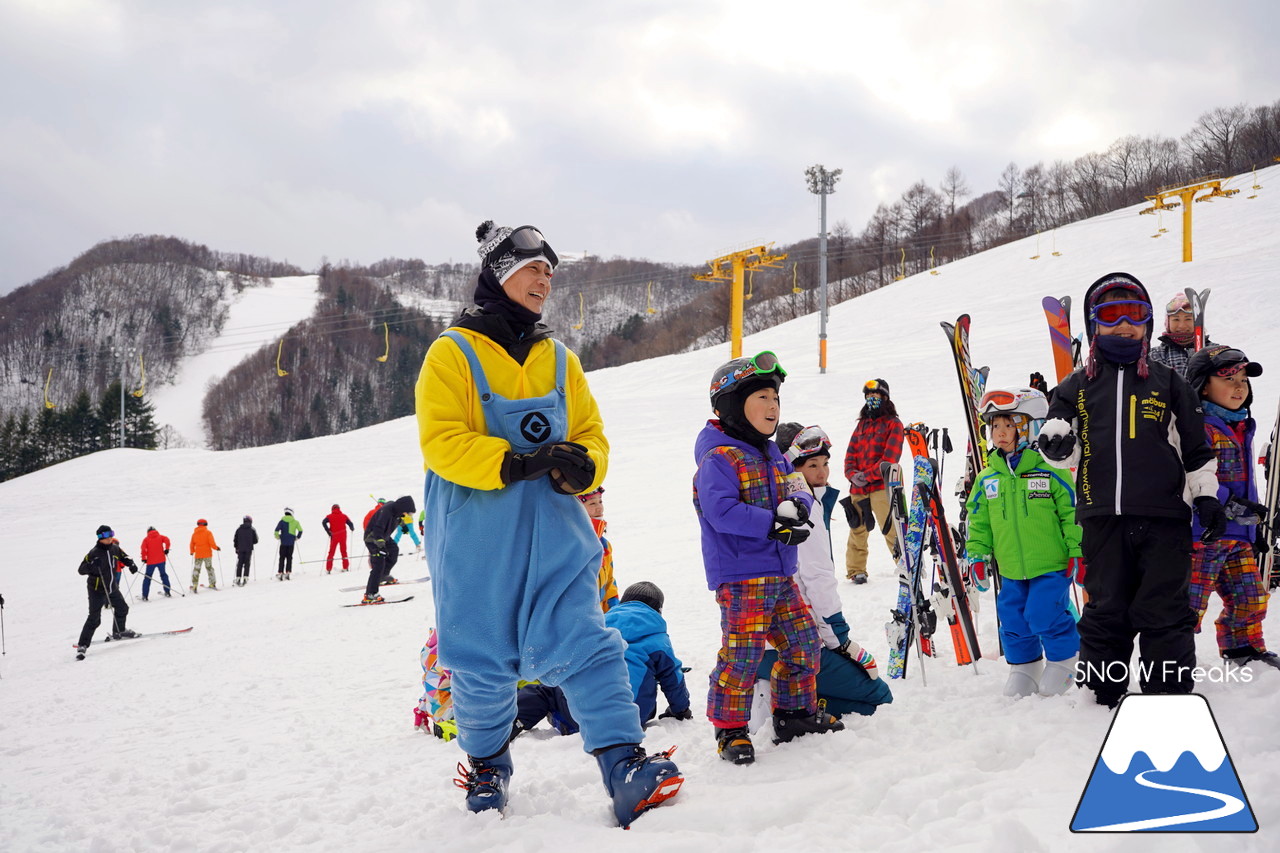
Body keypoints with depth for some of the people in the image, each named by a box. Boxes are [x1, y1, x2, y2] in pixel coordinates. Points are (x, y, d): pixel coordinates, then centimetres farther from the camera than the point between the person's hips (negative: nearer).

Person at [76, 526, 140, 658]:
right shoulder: (94, 553, -20)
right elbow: (81, 569, -19)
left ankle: (118, 632, 44)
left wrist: (131, 564, 1)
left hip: (112, 587, 7)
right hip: (97, 590, -7)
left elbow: (123, 557, 20)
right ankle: (82, 645, -7)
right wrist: (92, 566, -38)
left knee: (122, 609, 20)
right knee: (94, 618, -13)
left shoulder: (114, 548, -1)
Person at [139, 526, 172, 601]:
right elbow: (166, 540, -12)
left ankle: (145, 596, 0)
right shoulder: (160, 537, 6)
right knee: (163, 575, 18)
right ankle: (167, 592, 15)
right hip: (161, 560, 1)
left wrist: (144, 558, -3)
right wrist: (166, 549, -1)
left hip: (150, 561, -1)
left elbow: (143, 549, -11)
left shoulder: (146, 539, 3)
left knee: (147, 578, 6)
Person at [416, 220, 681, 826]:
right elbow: (441, 440, -12)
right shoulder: (453, 353, -2)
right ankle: (487, 763, 28)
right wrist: (511, 462, -25)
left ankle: (625, 766, -13)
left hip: (553, 530, 3)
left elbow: (591, 434, 15)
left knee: (584, 644, -9)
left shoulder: (558, 359, 15)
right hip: (476, 538, -3)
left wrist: (582, 465, -10)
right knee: (481, 662, 6)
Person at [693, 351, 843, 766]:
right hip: (740, 577, -9)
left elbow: (797, 487, 12)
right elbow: (721, 511, -23)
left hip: (780, 573, 9)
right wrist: (773, 524, -25)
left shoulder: (771, 453, 17)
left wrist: (796, 506, -13)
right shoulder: (719, 457, -12)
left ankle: (795, 712, 28)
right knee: (743, 651, -10)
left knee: (802, 640, 13)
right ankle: (730, 728, 1)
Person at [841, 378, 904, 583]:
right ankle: (855, 570, 16)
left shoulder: (893, 423, 2)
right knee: (857, 530, 7)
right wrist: (852, 474, -6)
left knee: (892, 529, -12)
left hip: (881, 487, -5)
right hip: (858, 489, 6)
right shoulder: (862, 424, 19)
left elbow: (891, 457, -8)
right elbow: (851, 452, 14)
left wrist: (868, 475, -14)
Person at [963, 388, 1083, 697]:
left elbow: (1072, 512, -6)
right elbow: (978, 520, 14)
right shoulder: (987, 478, 5)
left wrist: (1077, 551, -8)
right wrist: (978, 554, 7)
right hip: (1011, 568, 5)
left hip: (1051, 565, -5)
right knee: (1013, 618, 9)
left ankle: (1063, 662, 14)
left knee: (1045, 616, -8)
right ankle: (1024, 668, 27)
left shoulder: (1049, 471, -9)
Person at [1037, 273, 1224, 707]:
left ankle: (1170, 696, 7)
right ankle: (1106, 694, 16)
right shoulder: (1078, 386, 12)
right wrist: (1055, 441, -10)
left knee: (1164, 612, -1)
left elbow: (1196, 447, 13)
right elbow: (1065, 448, 13)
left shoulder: (1167, 382, 11)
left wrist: (1207, 496, 5)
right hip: (1102, 519, 1)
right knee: (1105, 611, 6)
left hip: (1164, 516, -1)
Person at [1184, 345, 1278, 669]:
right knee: (1190, 600, -8)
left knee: (1251, 596, 16)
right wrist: (1228, 503, -29)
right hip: (1201, 532, -9)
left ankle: (1244, 647, 33)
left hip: (1239, 537, 9)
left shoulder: (1241, 429, 18)